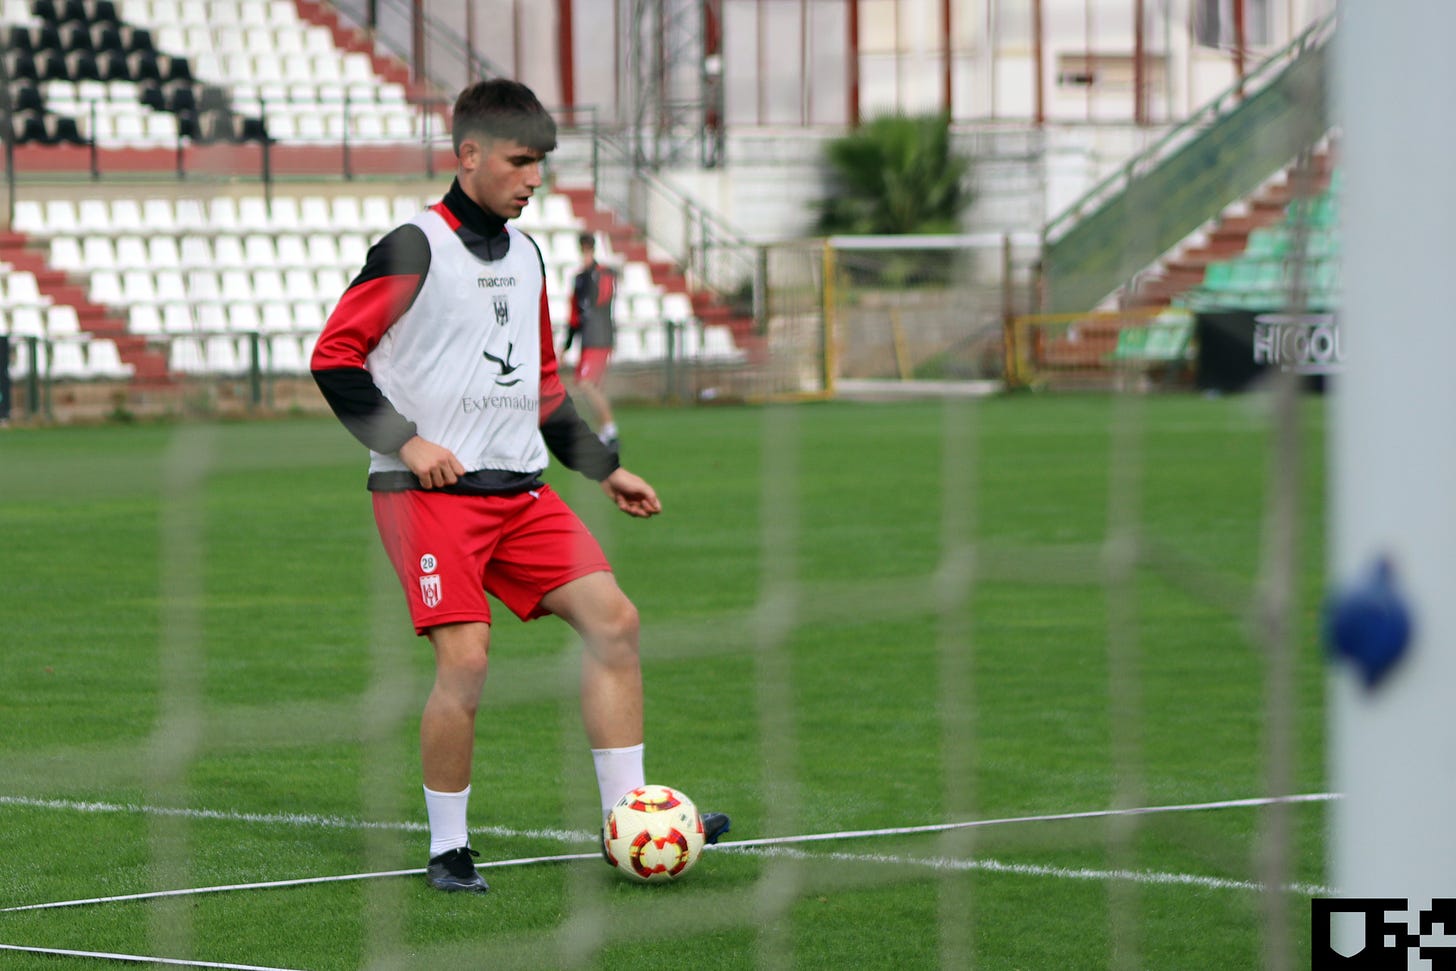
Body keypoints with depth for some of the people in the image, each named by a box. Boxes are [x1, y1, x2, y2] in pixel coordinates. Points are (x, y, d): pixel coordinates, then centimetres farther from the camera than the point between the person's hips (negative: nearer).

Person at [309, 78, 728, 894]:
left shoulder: (525, 255, 15)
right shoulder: (415, 248, -8)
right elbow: (334, 358, -8)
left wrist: (605, 470, 23)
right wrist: (405, 443, -15)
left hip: (519, 489, 7)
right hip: (430, 491, -7)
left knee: (613, 619, -4)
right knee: (465, 658, -17)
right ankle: (449, 850, -1)